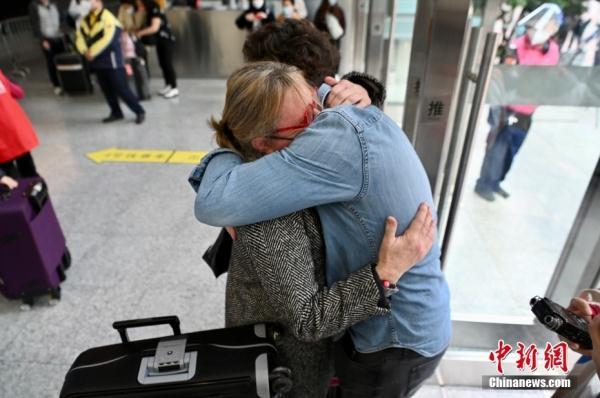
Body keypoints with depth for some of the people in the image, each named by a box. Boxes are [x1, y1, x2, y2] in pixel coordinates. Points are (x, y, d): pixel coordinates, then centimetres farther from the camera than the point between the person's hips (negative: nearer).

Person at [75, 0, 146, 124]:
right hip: (97, 61, 8)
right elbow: (80, 36, 6)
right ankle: (116, 113, 24)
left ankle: (139, 112, 1)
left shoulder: (107, 18, -13)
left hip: (111, 60, -8)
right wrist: (85, 51, -13)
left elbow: (107, 40, -23)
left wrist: (92, 52, -18)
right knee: (106, 89, 12)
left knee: (121, 89, -8)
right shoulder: (86, 20, 11)